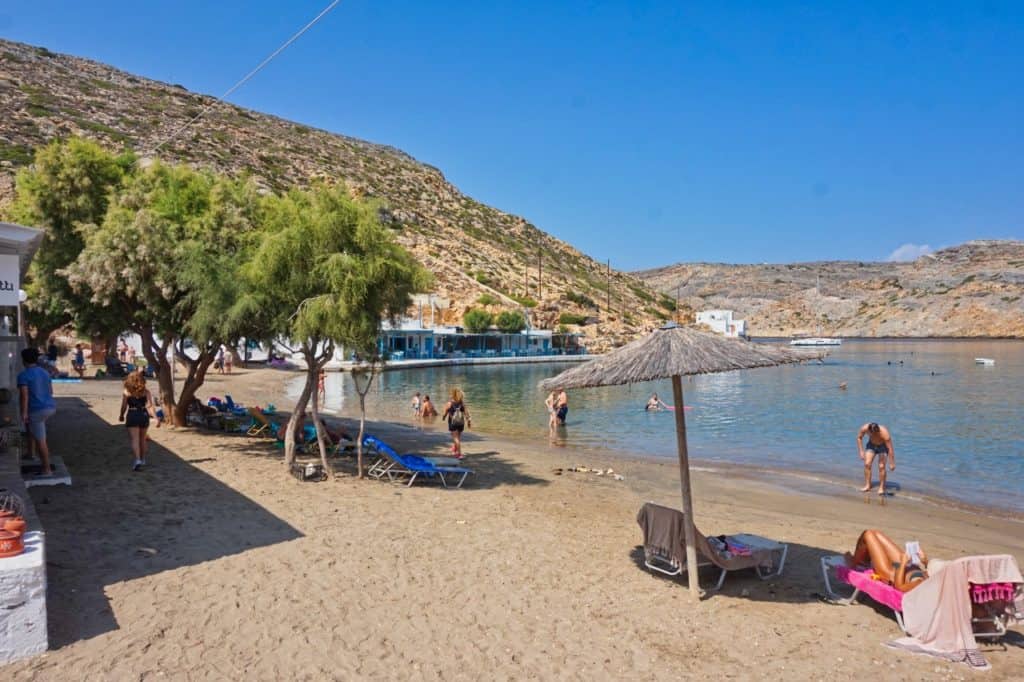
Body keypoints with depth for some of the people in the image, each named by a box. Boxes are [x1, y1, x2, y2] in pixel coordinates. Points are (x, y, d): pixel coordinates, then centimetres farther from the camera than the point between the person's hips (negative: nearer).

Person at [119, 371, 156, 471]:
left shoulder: (126, 392, -4)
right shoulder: (146, 391, -3)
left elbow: (124, 407, -1)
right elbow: (150, 406, -11)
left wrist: (121, 416, 16)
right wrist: (155, 417, -14)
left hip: (132, 416, -2)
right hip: (143, 415, 2)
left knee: (134, 439, -4)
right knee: (142, 439, 18)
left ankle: (138, 460, -21)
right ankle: (143, 459, 29)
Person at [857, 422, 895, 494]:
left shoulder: (884, 433, -38)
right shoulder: (864, 428, -29)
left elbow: (890, 449, -29)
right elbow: (859, 437, -7)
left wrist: (892, 463, -24)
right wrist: (861, 451, -10)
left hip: (883, 446, -3)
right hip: (871, 445, 3)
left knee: (881, 466, -14)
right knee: (867, 464, -8)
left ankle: (881, 487, -2)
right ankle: (867, 485, 3)